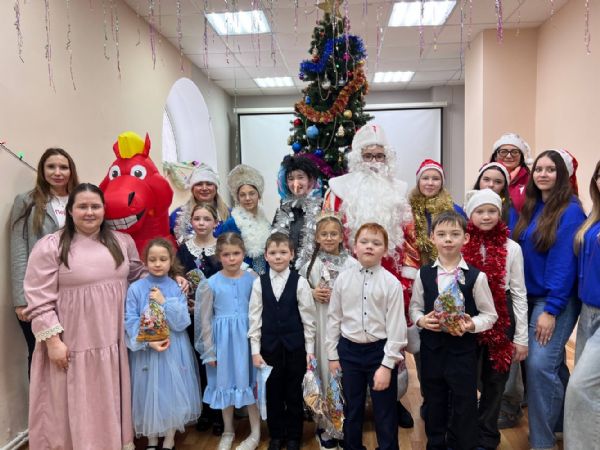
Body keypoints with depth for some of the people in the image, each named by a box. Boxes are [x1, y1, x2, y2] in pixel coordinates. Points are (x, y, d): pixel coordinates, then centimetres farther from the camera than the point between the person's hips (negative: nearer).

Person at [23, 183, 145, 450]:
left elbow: (140, 274, 18)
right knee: (75, 409, 9)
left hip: (114, 342, 4)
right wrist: (52, 341, -14)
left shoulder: (122, 242, 6)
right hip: (71, 345, -4)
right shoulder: (50, 246, -8)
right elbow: (39, 299, -9)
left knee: (110, 404, 18)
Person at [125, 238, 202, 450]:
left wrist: (164, 301, -17)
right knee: (149, 393, 9)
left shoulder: (177, 288, -3)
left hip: (173, 350, 0)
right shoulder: (135, 288, -4)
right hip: (146, 350, 0)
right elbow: (130, 322, -8)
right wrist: (148, 342, -19)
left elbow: (182, 323, -9)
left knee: (172, 392, 7)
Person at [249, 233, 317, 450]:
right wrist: (255, 350, -2)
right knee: (273, 393, 13)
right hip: (269, 346, 1)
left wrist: (310, 349, -3)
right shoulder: (259, 283, -1)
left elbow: (308, 318, -3)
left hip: (295, 346, -1)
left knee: (294, 393, 11)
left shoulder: (300, 282, -6)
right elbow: (255, 318, 0)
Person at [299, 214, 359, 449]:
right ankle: (324, 424, 23)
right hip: (320, 322, 1)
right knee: (323, 369, 6)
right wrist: (312, 293, -8)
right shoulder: (311, 265, 2)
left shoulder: (352, 264, -3)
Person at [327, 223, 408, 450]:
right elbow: (334, 318, 4)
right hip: (349, 350, 3)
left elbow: (396, 326, -10)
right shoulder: (343, 279, -3)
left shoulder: (391, 283, -10)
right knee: (352, 409, 18)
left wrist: (387, 365, -12)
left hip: (380, 350, -2)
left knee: (385, 412, 9)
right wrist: (333, 355, 6)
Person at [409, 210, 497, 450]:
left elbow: (490, 314, -2)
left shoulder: (476, 276, -8)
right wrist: (421, 320, -12)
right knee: (433, 402, 17)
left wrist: (472, 325, -20)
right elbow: (414, 306, 8)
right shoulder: (424, 274, -2)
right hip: (431, 347, 2)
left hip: (463, 348, -2)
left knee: (464, 404, 9)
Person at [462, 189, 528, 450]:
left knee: (494, 379, 12)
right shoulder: (459, 245, -4)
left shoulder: (512, 248, -4)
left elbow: (519, 294, -1)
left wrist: (521, 337, -1)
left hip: (501, 320, 0)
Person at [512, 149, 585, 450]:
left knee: (540, 365, -11)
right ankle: (561, 424, 35)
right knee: (553, 364, 18)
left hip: (556, 301, -7)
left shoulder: (570, 211, -12)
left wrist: (551, 309, -18)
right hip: (530, 298, 7)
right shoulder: (530, 208, 8)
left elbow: (565, 264, -17)